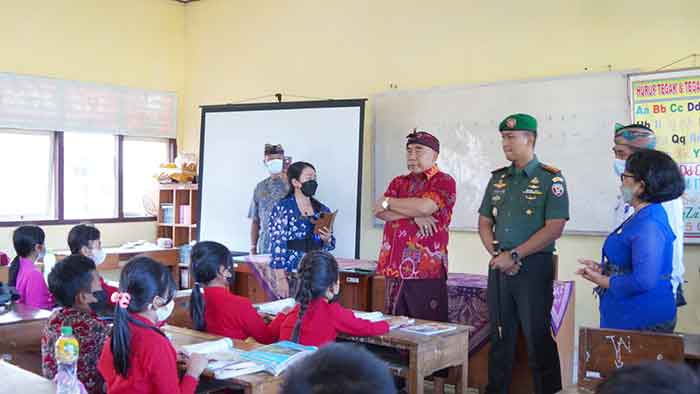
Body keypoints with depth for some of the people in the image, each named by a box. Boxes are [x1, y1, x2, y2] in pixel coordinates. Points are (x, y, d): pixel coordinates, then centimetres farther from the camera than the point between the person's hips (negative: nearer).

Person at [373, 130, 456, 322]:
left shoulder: (444, 182, 0)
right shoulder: (398, 182, 17)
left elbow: (425, 206, -18)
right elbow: (379, 212, 3)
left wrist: (388, 202, -3)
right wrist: (414, 215, -11)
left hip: (427, 271, -5)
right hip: (394, 269, 6)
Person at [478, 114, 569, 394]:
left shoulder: (550, 178, -5)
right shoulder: (498, 178, 12)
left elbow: (554, 228, -13)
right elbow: (484, 222, 13)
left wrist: (515, 255, -15)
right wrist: (496, 254, -4)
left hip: (534, 266, -5)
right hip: (499, 267, 5)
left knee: (538, 338, -1)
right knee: (500, 336, 12)